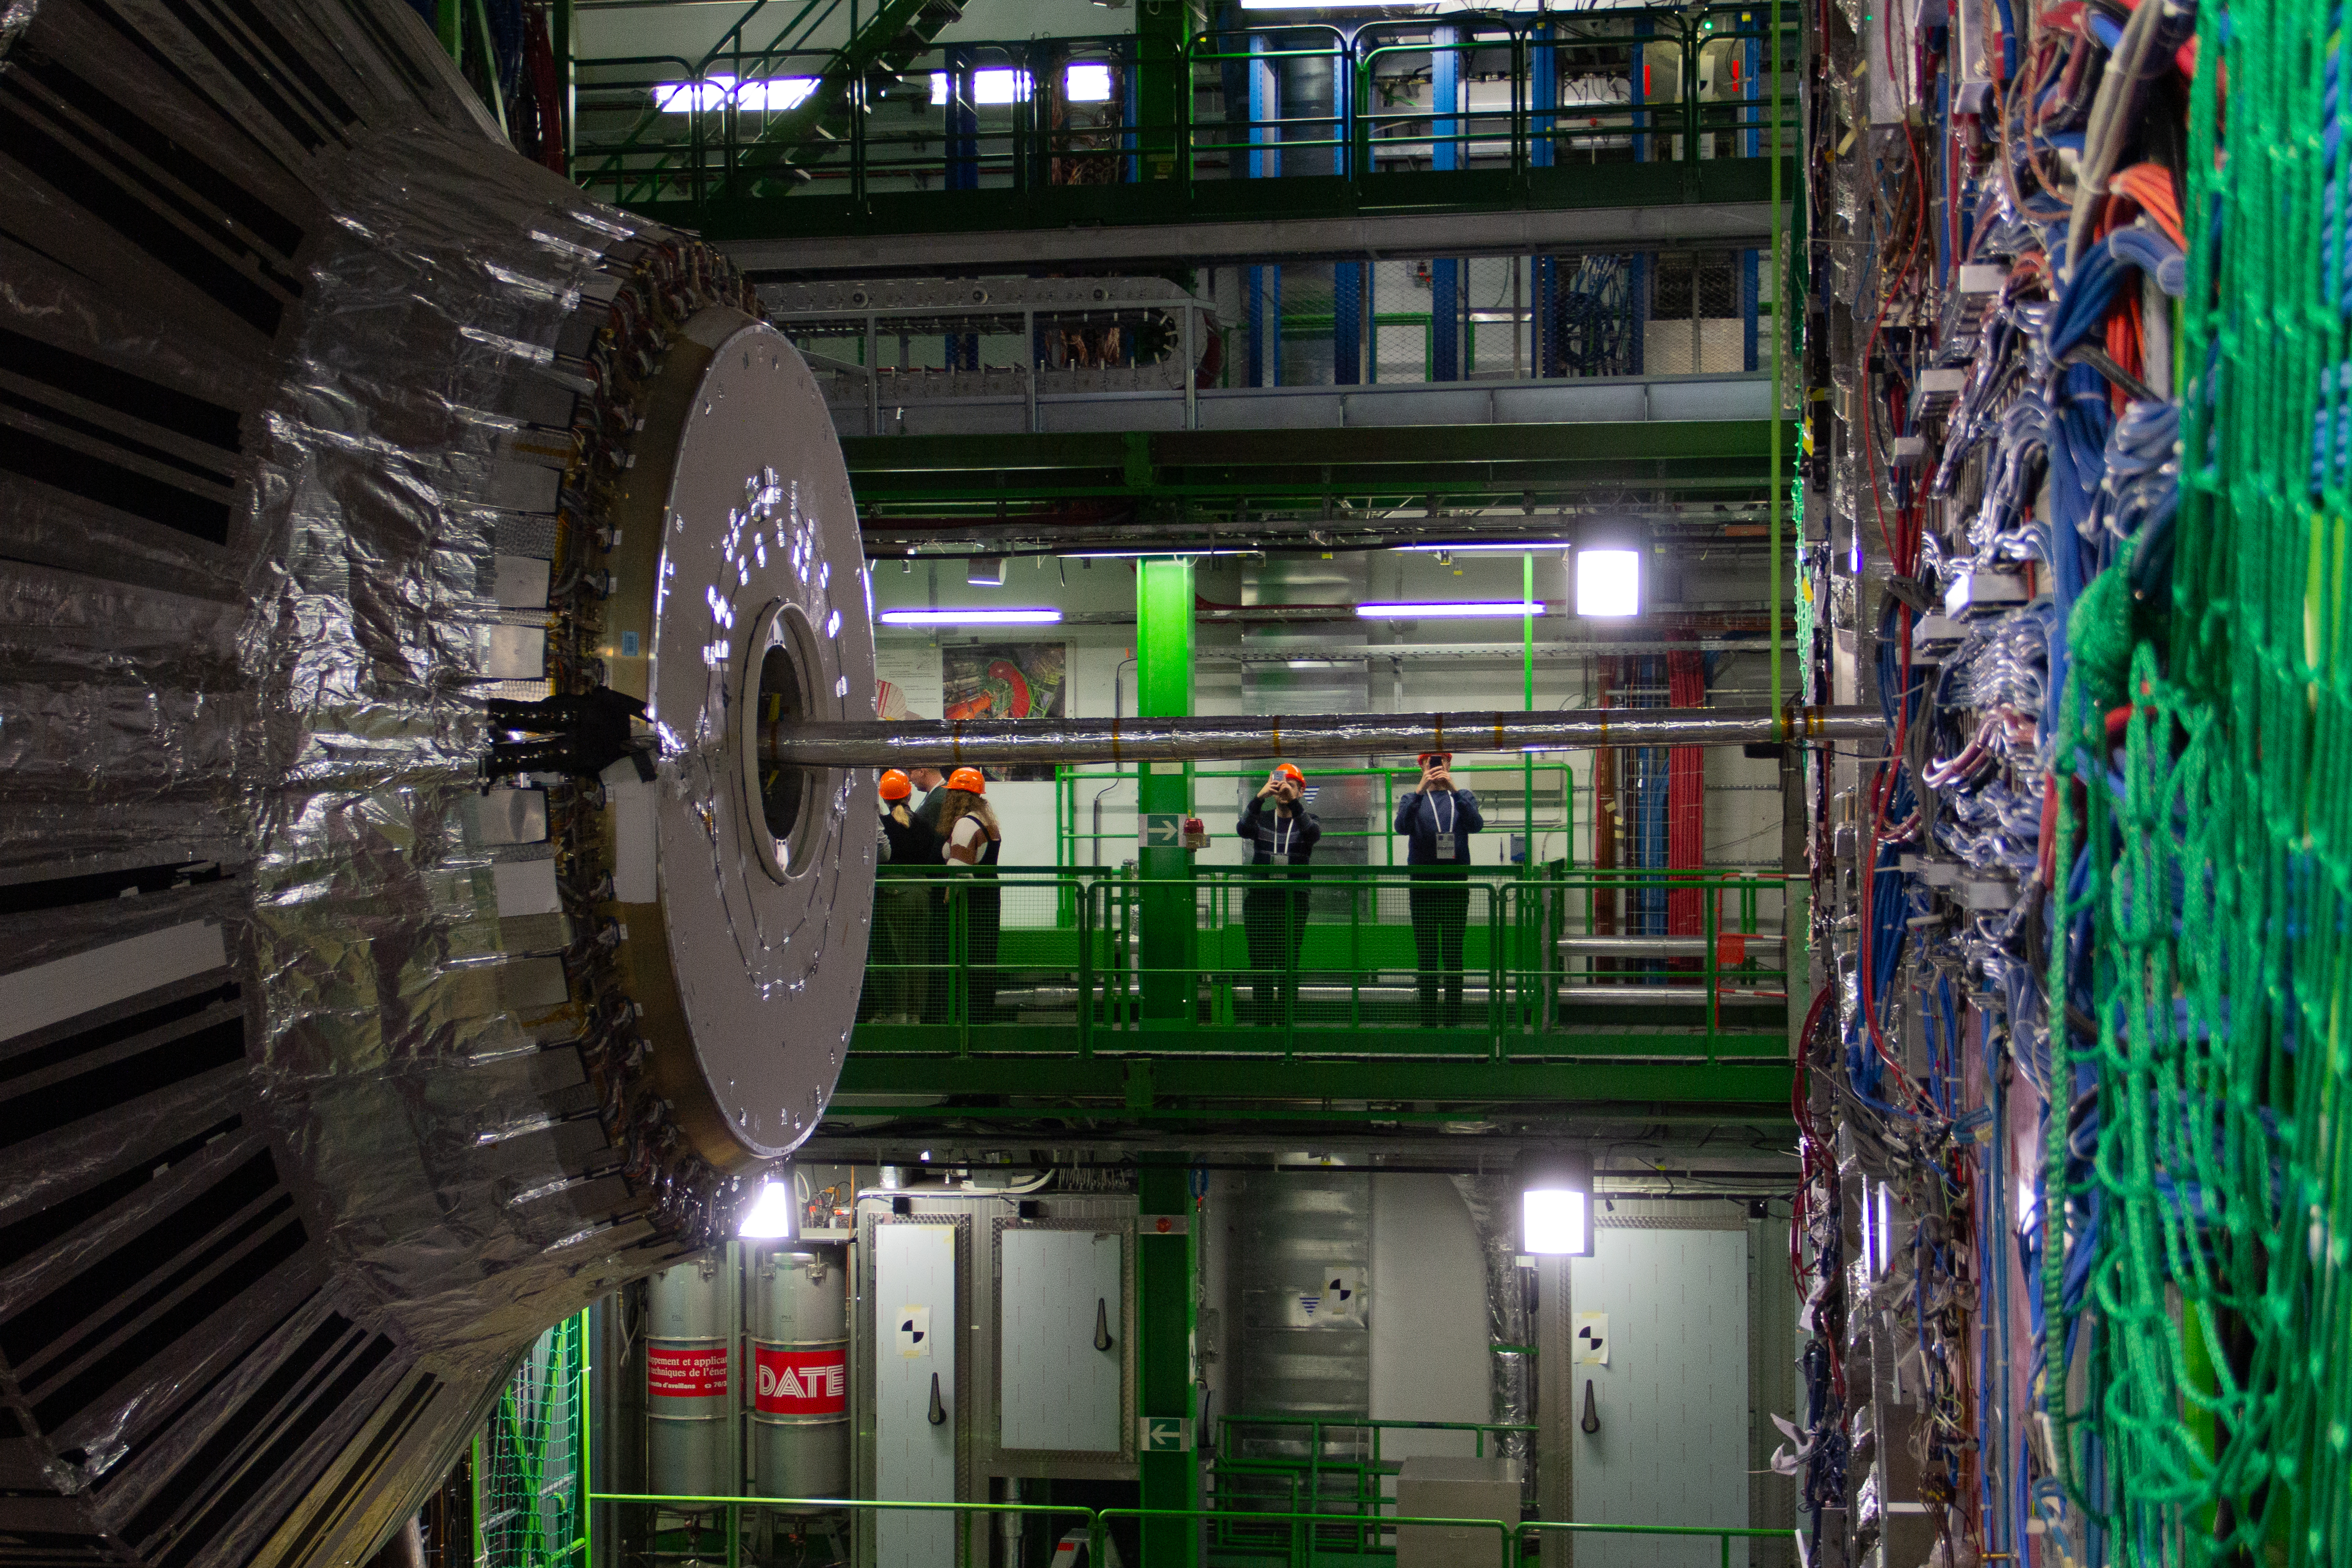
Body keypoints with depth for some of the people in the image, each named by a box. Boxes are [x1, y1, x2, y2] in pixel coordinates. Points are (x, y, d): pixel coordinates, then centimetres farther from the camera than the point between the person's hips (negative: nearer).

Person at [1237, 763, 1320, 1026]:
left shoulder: (1307, 820, 11)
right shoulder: (1261, 819, 14)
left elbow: (1313, 833, -14)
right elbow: (1244, 829, -9)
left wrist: (1293, 801, -28)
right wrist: (1259, 797, -25)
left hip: (1294, 899, -1)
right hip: (1259, 898, 1)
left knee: (1289, 965, -3)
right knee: (1260, 965, 0)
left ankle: (1288, 1022, 0)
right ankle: (1261, 1021, 3)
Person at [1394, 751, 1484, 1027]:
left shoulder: (1463, 798, 12)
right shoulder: (1413, 800, 11)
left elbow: (1476, 825, -9)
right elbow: (1402, 826, -11)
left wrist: (1454, 790, -21)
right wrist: (1420, 790, -22)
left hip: (1456, 883, 0)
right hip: (1422, 886, 0)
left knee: (1453, 953, 2)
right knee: (1426, 955, 1)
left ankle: (1454, 1020, 6)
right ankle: (1428, 1021, 4)